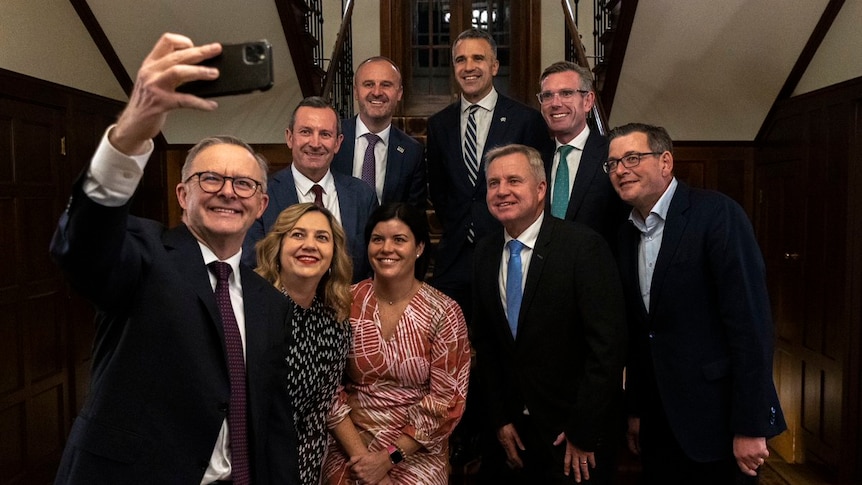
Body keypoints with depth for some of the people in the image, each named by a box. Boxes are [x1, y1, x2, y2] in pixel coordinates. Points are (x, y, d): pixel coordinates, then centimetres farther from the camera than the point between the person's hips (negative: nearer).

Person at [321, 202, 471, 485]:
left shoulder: (443, 313, -8)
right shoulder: (346, 304, -3)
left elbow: (446, 400, -7)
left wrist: (390, 457, -10)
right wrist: (360, 454, -10)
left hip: (415, 452, -1)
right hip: (351, 444, 1)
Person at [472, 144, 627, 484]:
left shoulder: (584, 246, -17)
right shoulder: (485, 252, 0)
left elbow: (607, 344, -18)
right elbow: (485, 342, 6)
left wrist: (583, 433, -15)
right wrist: (499, 419, 3)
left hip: (575, 431, -4)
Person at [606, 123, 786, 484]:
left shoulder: (717, 213, -13)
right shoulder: (626, 236, 8)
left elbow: (750, 321, -17)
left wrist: (750, 426, -18)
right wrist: (635, 410, 12)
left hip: (715, 421, -6)